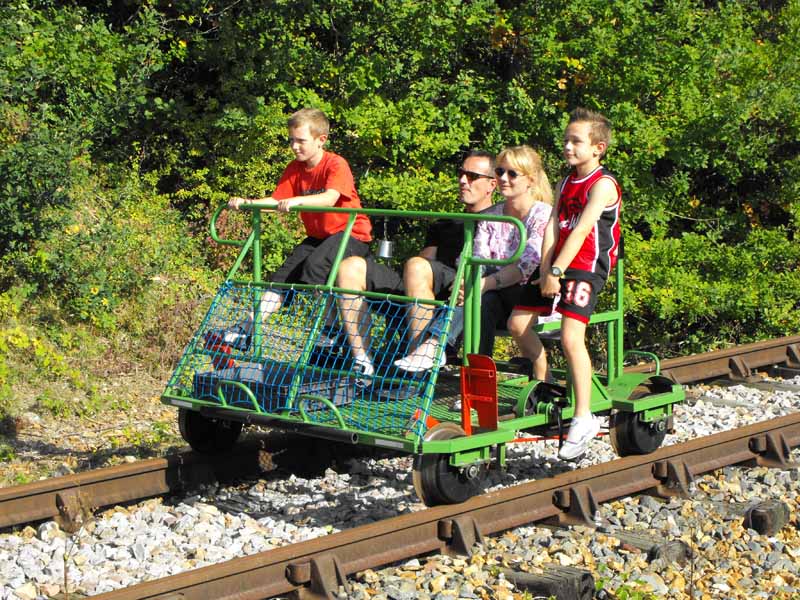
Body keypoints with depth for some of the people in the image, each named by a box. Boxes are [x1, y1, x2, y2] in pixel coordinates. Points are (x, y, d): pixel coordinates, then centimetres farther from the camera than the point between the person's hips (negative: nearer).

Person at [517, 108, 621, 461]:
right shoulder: (566, 183, 16)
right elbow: (553, 227, 5)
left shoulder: (603, 185, -9)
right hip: (557, 266, 9)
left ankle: (583, 418, -19)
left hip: (587, 267, -8)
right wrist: (545, 270, -7)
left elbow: (581, 230, -18)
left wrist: (557, 271, -23)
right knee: (518, 321, 8)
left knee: (571, 337, -22)